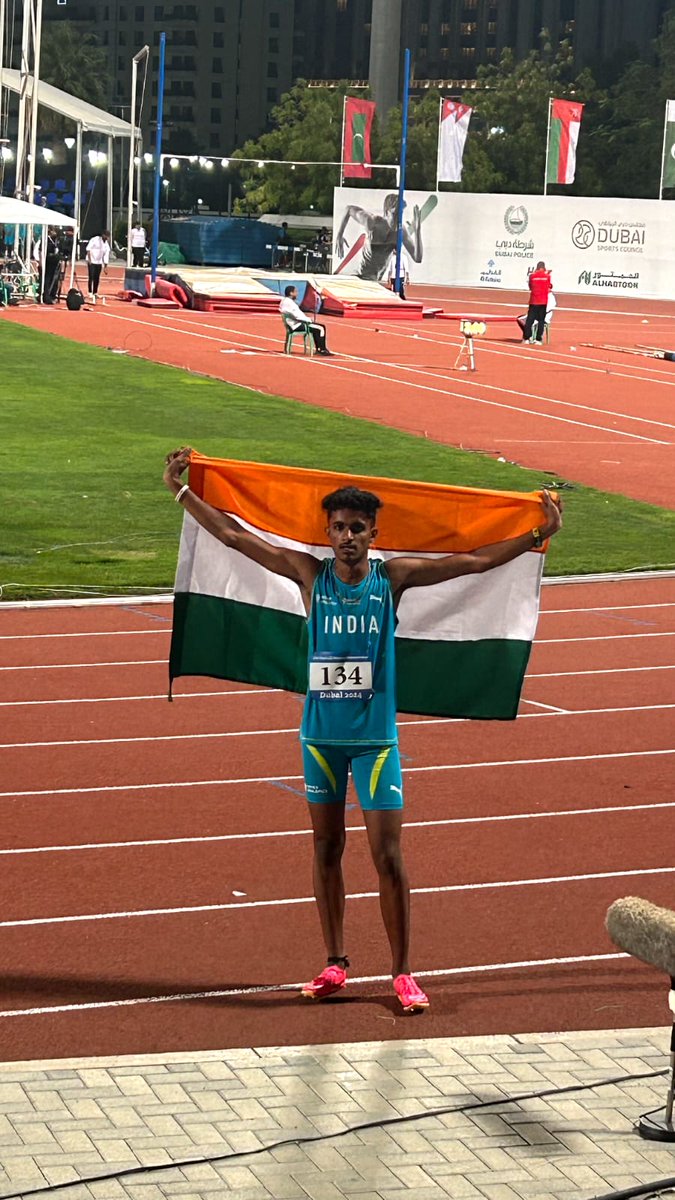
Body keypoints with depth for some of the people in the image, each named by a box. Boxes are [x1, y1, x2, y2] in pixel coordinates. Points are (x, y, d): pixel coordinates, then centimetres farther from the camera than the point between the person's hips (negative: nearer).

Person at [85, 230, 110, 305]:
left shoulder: (106, 244, 5)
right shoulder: (95, 240, -11)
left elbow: (106, 256, 6)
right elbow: (88, 249, -15)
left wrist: (105, 267, 4)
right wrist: (89, 259, -22)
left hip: (99, 262, 5)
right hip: (91, 262, -5)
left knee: (97, 279, 6)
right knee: (91, 277, -10)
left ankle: (95, 293, 15)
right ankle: (90, 293, -10)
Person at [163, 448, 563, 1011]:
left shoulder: (393, 578, -5)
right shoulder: (310, 574, -2)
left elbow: (475, 560, -5)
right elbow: (233, 535, 0)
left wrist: (538, 535, -11)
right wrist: (181, 490, 1)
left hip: (376, 737, -2)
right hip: (321, 736, 2)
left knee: (388, 856, -3)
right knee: (327, 848, 10)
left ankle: (403, 972, 5)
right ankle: (335, 963, 22)